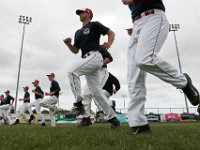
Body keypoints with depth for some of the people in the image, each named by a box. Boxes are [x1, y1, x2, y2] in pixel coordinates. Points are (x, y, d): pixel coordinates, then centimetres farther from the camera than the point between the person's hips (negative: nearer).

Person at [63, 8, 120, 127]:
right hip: (87, 60, 8)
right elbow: (75, 50, 25)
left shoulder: (94, 25, 7)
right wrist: (68, 44, 6)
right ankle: (112, 118, 9)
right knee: (96, 92, 3)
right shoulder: (78, 32, 27)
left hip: (95, 56, -8)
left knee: (72, 72, -24)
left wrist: (109, 44, -16)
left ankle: (79, 103, -20)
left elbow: (111, 33, 3)